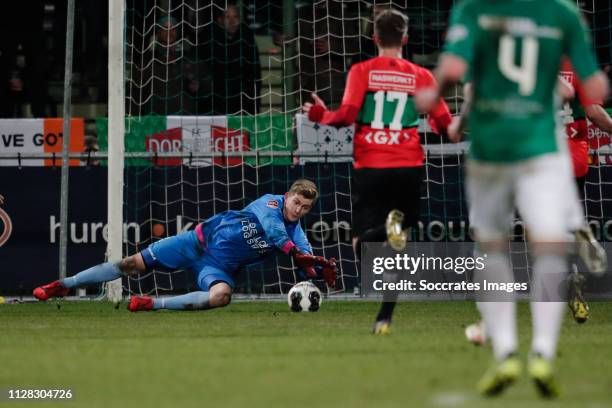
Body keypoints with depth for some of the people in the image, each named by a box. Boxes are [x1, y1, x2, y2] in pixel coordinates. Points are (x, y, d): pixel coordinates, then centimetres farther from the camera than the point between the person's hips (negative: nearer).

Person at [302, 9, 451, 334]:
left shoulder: (361, 71, -1)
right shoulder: (421, 76, 4)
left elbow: (347, 115, -11)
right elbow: (445, 123, 1)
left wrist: (321, 116, 9)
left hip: (369, 168, -1)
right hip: (409, 168, 2)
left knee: (363, 244, 4)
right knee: (396, 249, 15)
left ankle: (389, 230, -31)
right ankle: (384, 319, 12)